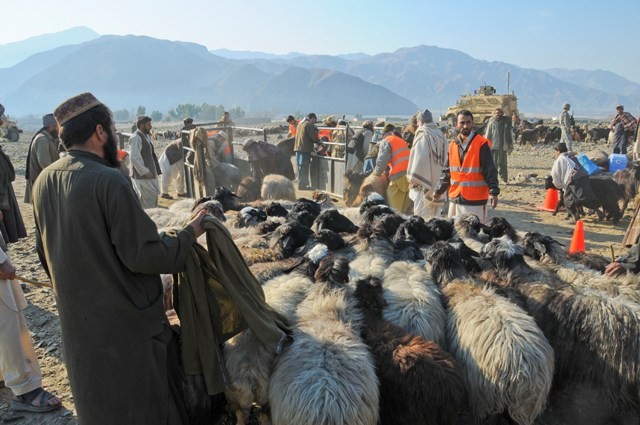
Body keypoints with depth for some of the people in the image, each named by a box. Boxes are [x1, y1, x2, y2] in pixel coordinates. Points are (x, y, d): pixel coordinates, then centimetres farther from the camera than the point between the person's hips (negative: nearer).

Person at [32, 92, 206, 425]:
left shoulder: (43, 181, 0)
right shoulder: (109, 181, -24)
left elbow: (45, 253, 11)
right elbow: (144, 255, -24)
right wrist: (190, 233, -10)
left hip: (77, 321, 7)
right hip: (127, 322, -7)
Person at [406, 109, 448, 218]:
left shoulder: (423, 134, -12)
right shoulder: (441, 135, 10)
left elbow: (419, 158, -18)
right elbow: (445, 158, 12)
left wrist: (413, 178, -10)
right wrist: (438, 177, 16)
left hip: (424, 181, -7)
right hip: (438, 182, 7)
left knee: (422, 215, -2)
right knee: (435, 215, 14)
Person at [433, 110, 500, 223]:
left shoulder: (481, 144, -7)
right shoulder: (453, 145, 9)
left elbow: (490, 171, -9)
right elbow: (446, 171, 15)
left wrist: (493, 192, -17)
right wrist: (439, 190, 11)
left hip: (475, 201, -6)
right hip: (455, 198, 6)